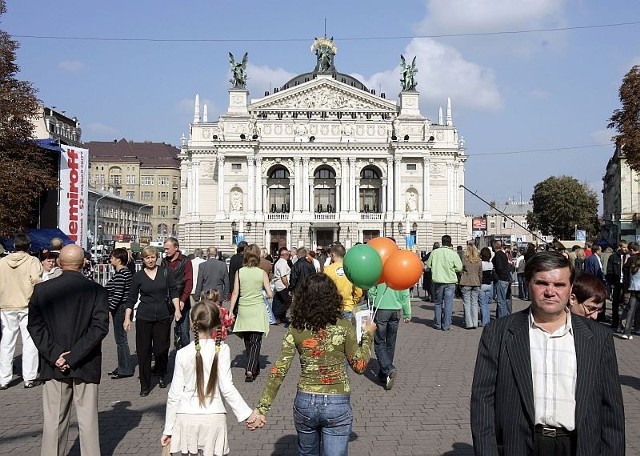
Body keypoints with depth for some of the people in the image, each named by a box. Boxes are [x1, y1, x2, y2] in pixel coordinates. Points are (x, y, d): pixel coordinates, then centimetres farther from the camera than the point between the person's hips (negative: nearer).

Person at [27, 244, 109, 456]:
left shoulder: (41, 290, -2)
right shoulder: (97, 291, -7)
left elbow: (35, 326, -4)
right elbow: (100, 327, -13)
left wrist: (54, 355, -7)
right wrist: (74, 357, -12)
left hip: (54, 366, 1)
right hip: (86, 366, -1)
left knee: (54, 420, 10)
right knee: (88, 420, 8)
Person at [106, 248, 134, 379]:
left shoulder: (120, 274, -18)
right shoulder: (126, 271, 12)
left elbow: (118, 295, -23)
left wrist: (110, 309, -20)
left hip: (119, 309, -10)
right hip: (123, 308, 10)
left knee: (121, 339, -3)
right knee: (120, 339, 16)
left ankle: (125, 370, 4)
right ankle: (122, 367, 25)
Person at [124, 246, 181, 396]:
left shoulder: (165, 272, 2)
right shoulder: (138, 276, 2)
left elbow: (174, 291, 6)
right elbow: (131, 298, 5)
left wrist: (177, 309, -3)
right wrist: (127, 318, 1)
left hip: (163, 316, 0)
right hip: (144, 317, 0)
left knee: (162, 348, 3)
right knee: (143, 351, 1)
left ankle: (162, 375, 30)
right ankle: (145, 385, 10)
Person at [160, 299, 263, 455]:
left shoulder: (183, 354, -2)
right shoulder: (222, 349, -6)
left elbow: (174, 395, 1)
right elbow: (226, 388, -11)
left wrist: (168, 429, 9)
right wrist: (247, 413, -3)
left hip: (186, 418, 1)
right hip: (214, 418, 0)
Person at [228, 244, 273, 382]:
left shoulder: (239, 272, -1)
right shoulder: (262, 273, -4)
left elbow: (235, 293, -1)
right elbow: (269, 294, -5)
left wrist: (230, 311, 3)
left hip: (243, 310, 2)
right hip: (258, 310, -2)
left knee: (248, 341, 17)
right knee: (255, 342, -1)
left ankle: (254, 368, 28)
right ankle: (250, 370, -15)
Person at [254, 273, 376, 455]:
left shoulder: (296, 329, -6)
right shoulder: (343, 327, -10)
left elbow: (278, 371, -10)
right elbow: (359, 366, -2)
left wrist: (262, 408, -6)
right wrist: (368, 336, 12)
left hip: (305, 402, 3)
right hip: (337, 404, -2)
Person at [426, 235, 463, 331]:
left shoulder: (434, 252, -3)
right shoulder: (453, 254, -11)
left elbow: (428, 264, 6)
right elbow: (459, 268, -8)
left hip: (438, 281, 2)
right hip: (450, 281, -2)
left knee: (438, 303, 14)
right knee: (448, 304, 4)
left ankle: (438, 324, 18)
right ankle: (446, 325, 4)